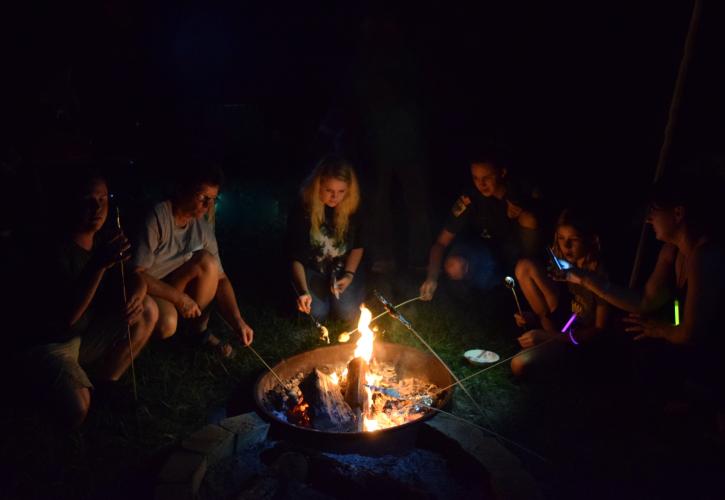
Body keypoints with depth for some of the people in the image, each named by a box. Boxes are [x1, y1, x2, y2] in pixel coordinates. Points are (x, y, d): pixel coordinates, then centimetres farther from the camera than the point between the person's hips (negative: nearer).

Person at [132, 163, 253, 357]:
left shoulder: (203, 226, -8)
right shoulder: (157, 218, -25)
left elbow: (219, 277, -8)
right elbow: (136, 274, -25)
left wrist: (237, 320, -21)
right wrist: (179, 298, -27)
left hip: (177, 289, 5)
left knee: (207, 262, -23)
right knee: (167, 326, -36)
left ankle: (200, 329, -4)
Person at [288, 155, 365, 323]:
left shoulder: (352, 209, -17)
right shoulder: (301, 212, -23)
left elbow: (357, 246, -2)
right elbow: (296, 257, -19)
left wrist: (349, 275, -13)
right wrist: (303, 290, -32)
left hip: (343, 267, 1)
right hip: (313, 269, -1)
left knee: (348, 312, -17)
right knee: (318, 314, -19)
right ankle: (322, 290, 15)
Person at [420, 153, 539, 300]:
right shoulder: (469, 199, -24)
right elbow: (441, 243, -21)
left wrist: (523, 214, -30)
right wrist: (432, 277, -37)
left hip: (514, 249, 1)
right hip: (484, 249, -1)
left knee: (529, 219, -30)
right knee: (454, 267, -31)